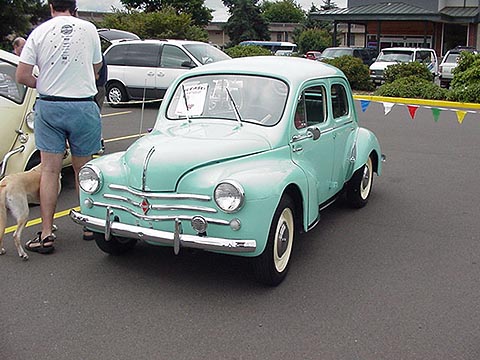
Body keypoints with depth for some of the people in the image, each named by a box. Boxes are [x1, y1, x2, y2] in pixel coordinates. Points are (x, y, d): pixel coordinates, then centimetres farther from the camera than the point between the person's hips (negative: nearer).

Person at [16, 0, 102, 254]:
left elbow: (22, 76, -3)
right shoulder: (89, 29, 2)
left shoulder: (39, 32, 0)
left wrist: (42, 85, 15)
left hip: (49, 107, 0)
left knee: (49, 170, 2)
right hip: (83, 107, 0)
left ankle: (46, 234, 2)